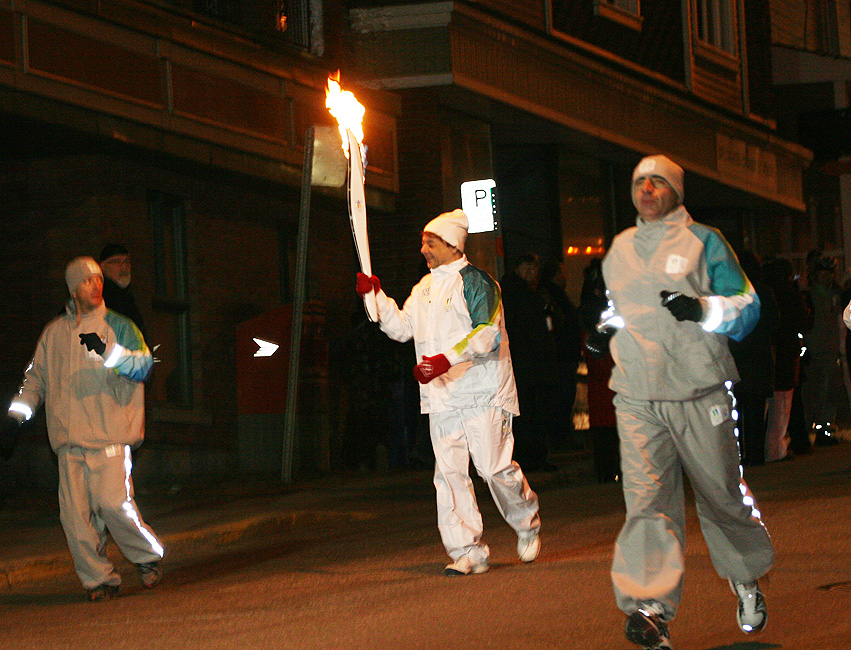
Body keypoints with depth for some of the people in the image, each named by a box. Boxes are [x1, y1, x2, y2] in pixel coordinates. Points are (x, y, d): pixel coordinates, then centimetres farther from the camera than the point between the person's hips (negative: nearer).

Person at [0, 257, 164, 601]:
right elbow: (37, 378, 24)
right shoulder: (54, 333, 16)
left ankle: (148, 556, 10)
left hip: (109, 436, -3)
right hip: (69, 438, 3)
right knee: (74, 511, -4)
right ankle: (98, 577, 6)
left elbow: (143, 364, -10)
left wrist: (108, 352, -27)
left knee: (113, 502, -14)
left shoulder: (118, 327, 6)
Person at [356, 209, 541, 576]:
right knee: (449, 473, 0)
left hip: (482, 391, -7)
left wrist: (446, 360, -26)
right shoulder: (425, 288, 18)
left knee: (494, 467, -7)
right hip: (443, 395, 7)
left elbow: (488, 334, -17)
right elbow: (401, 328, 20)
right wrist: (375, 296, 8)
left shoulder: (475, 281, -8)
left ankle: (527, 525, 20)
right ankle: (467, 552, 3)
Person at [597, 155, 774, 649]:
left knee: (722, 493, 7)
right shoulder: (619, 249, 16)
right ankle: (651, 609, -22)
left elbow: (747, 308, -2)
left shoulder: (703, 242, 1)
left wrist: (702, 308, -19)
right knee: (646, 498, -13)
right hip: (637, 396, 3)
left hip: (700, 391, -3)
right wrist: (607, 327, 11)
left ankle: (747, 577, 34)